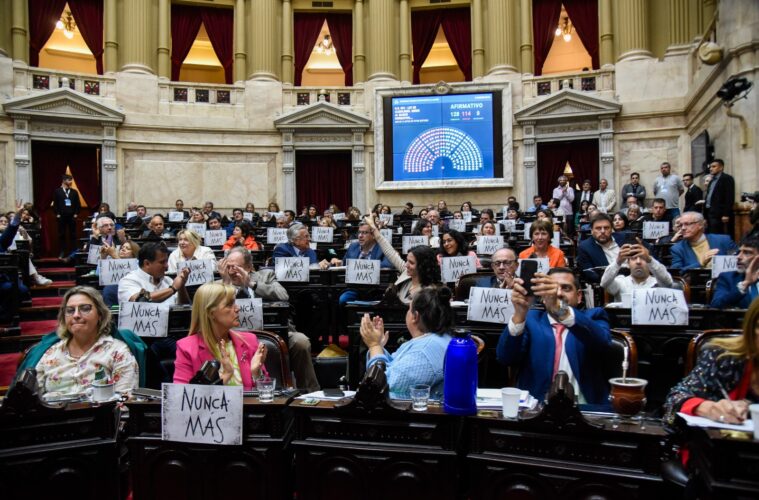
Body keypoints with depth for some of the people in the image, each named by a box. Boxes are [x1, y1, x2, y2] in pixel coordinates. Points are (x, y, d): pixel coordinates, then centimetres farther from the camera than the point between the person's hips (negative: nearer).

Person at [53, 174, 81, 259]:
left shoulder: (74, 192, 10)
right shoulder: (57, 191, 5)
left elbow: (78, 204, 9)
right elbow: (55, 204, 2)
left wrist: (76, 214, -1)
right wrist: (57, 214, -6)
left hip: (72, 216, 1)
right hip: (61, 216, -1)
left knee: (73, 235, 2)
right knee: (62, 235, 3)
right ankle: (62, 253, 7)